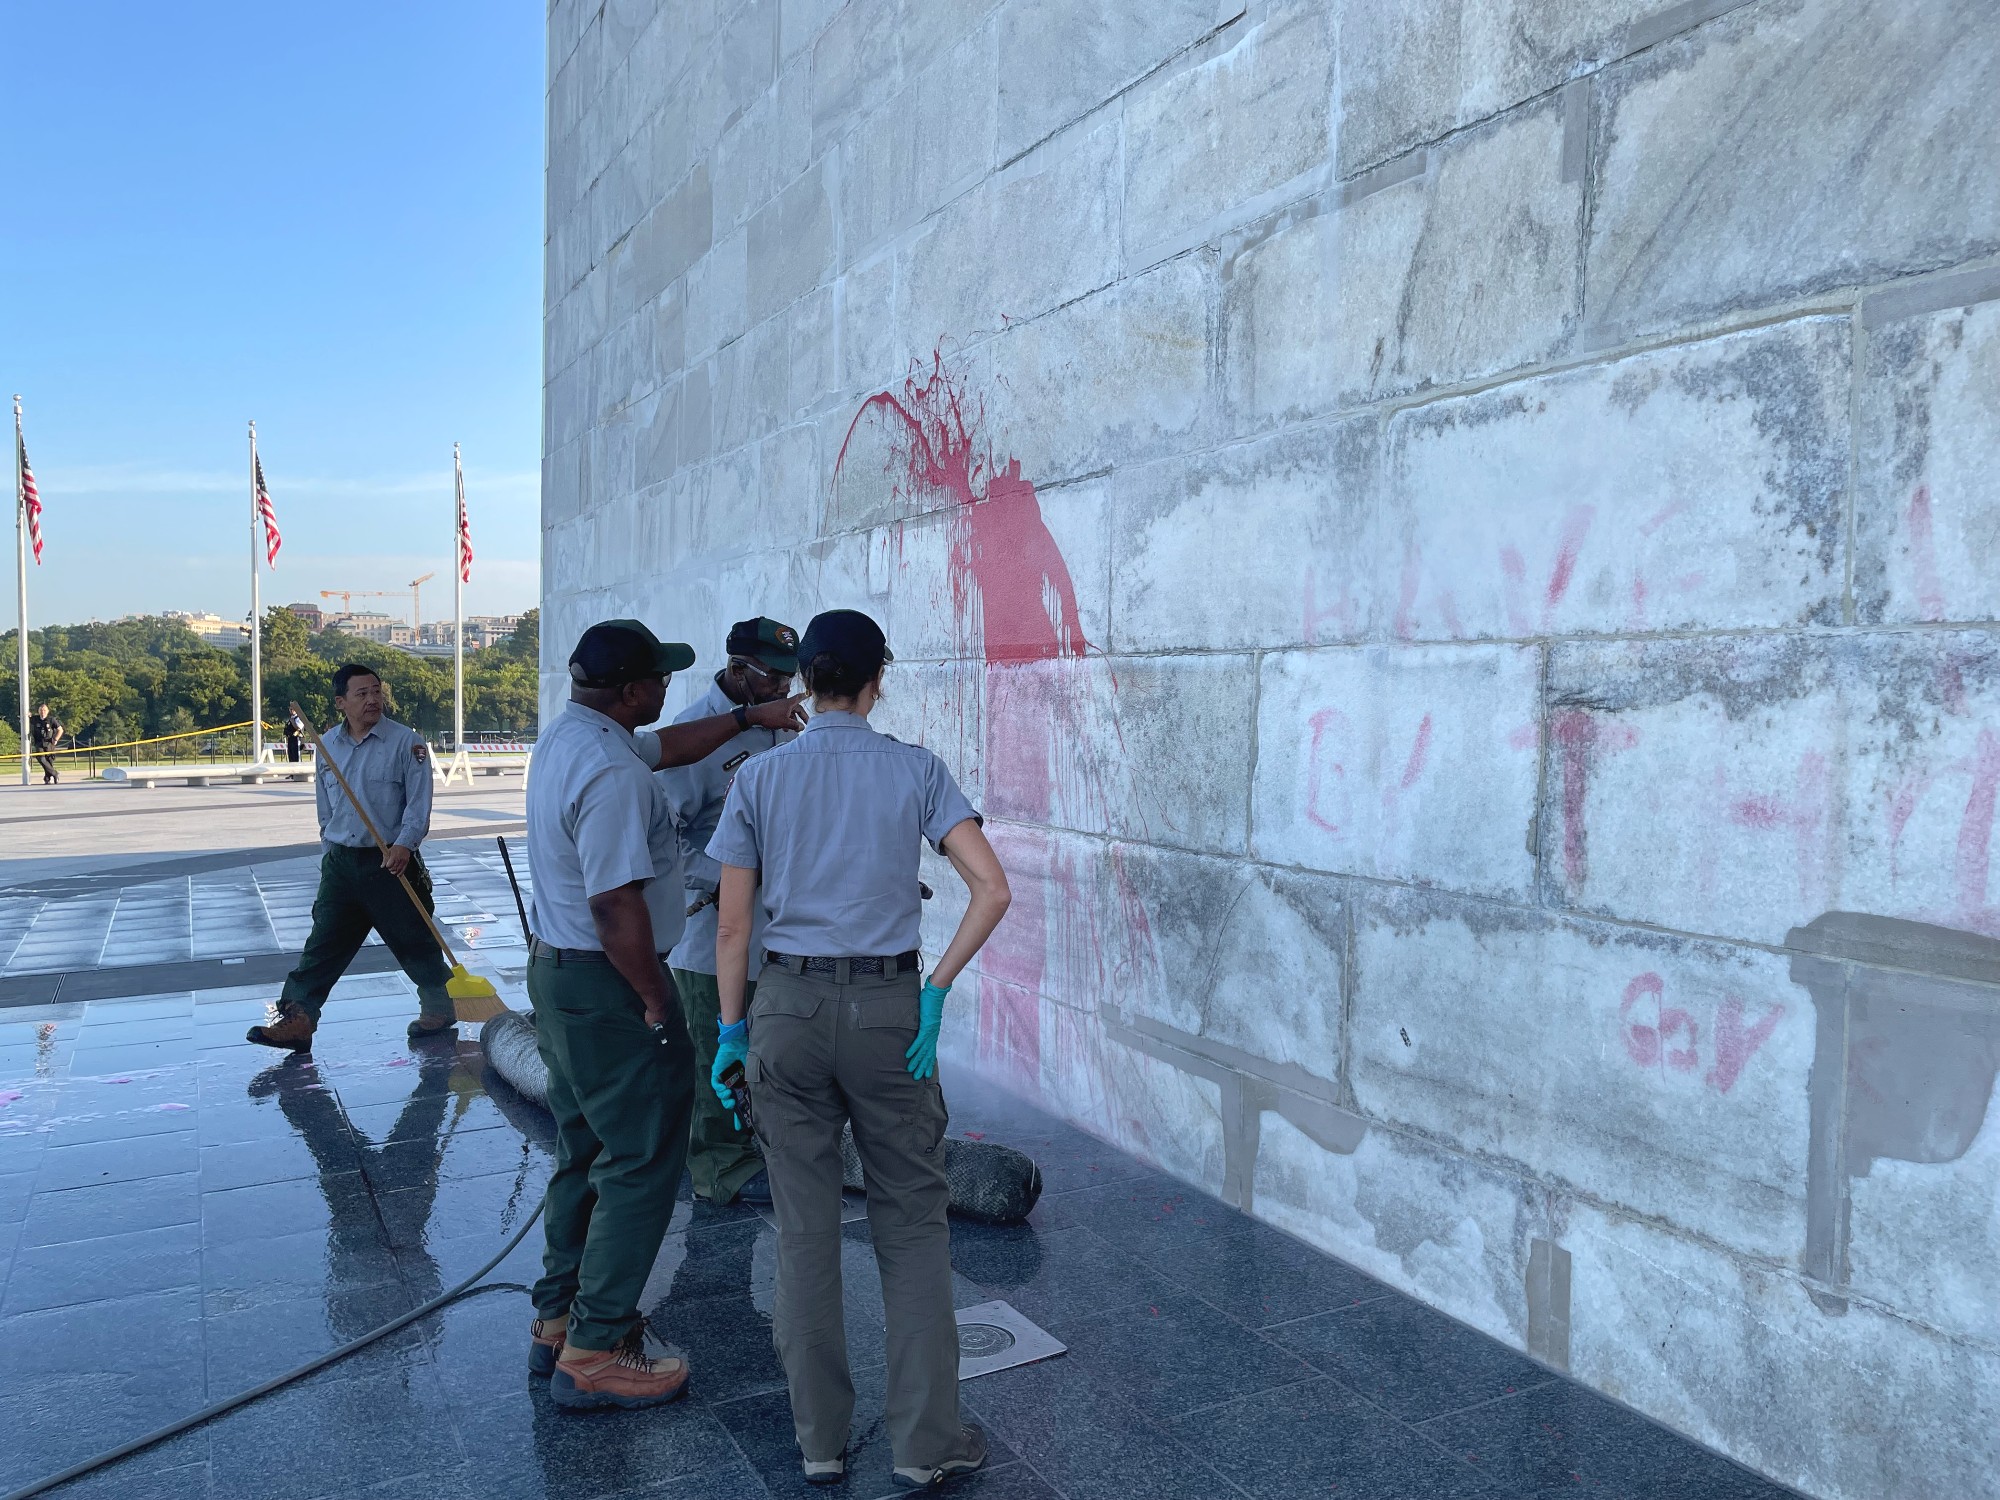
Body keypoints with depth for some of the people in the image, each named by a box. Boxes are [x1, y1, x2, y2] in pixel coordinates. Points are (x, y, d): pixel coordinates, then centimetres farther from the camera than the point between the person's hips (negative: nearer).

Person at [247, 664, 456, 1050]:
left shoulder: (406, 741, -7)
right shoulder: (328, 744, 9)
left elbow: (419, 802, -11)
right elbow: (325, 812, 17)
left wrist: (404, 845, -25)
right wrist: (328, 857, 16)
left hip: (392, 862, -4)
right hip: (340, 862, 4)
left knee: (414, 941, 5)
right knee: (323, 943, 4)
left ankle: (439, 1008, 21)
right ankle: (297, 1017, 6)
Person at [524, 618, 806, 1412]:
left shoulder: (567, 735, 7)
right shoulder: (611, 776, -26)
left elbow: (667, 746, 24)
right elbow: (616, 906, -28)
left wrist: (749, 716, 25)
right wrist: (656, 1002, -19)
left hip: (556, 969, 11)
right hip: (607, 987, -11)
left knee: (584, 1153, 20)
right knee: (641, 1165, 0)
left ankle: (559, 1320, 31)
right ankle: (595, 1352, 8)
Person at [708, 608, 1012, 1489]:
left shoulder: (760, 777, 1)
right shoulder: (917, 771, -2)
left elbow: (732, 925, 0)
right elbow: (992, 890, -12)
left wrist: (732, 1031, 8)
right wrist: (935, 993, -7)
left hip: (788, 1008, 1)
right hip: (887, 1005, -1)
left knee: (805, 1233, 11)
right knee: (911, 1228, 10)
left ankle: (820, 1442, 23)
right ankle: (924, 1446, 16)